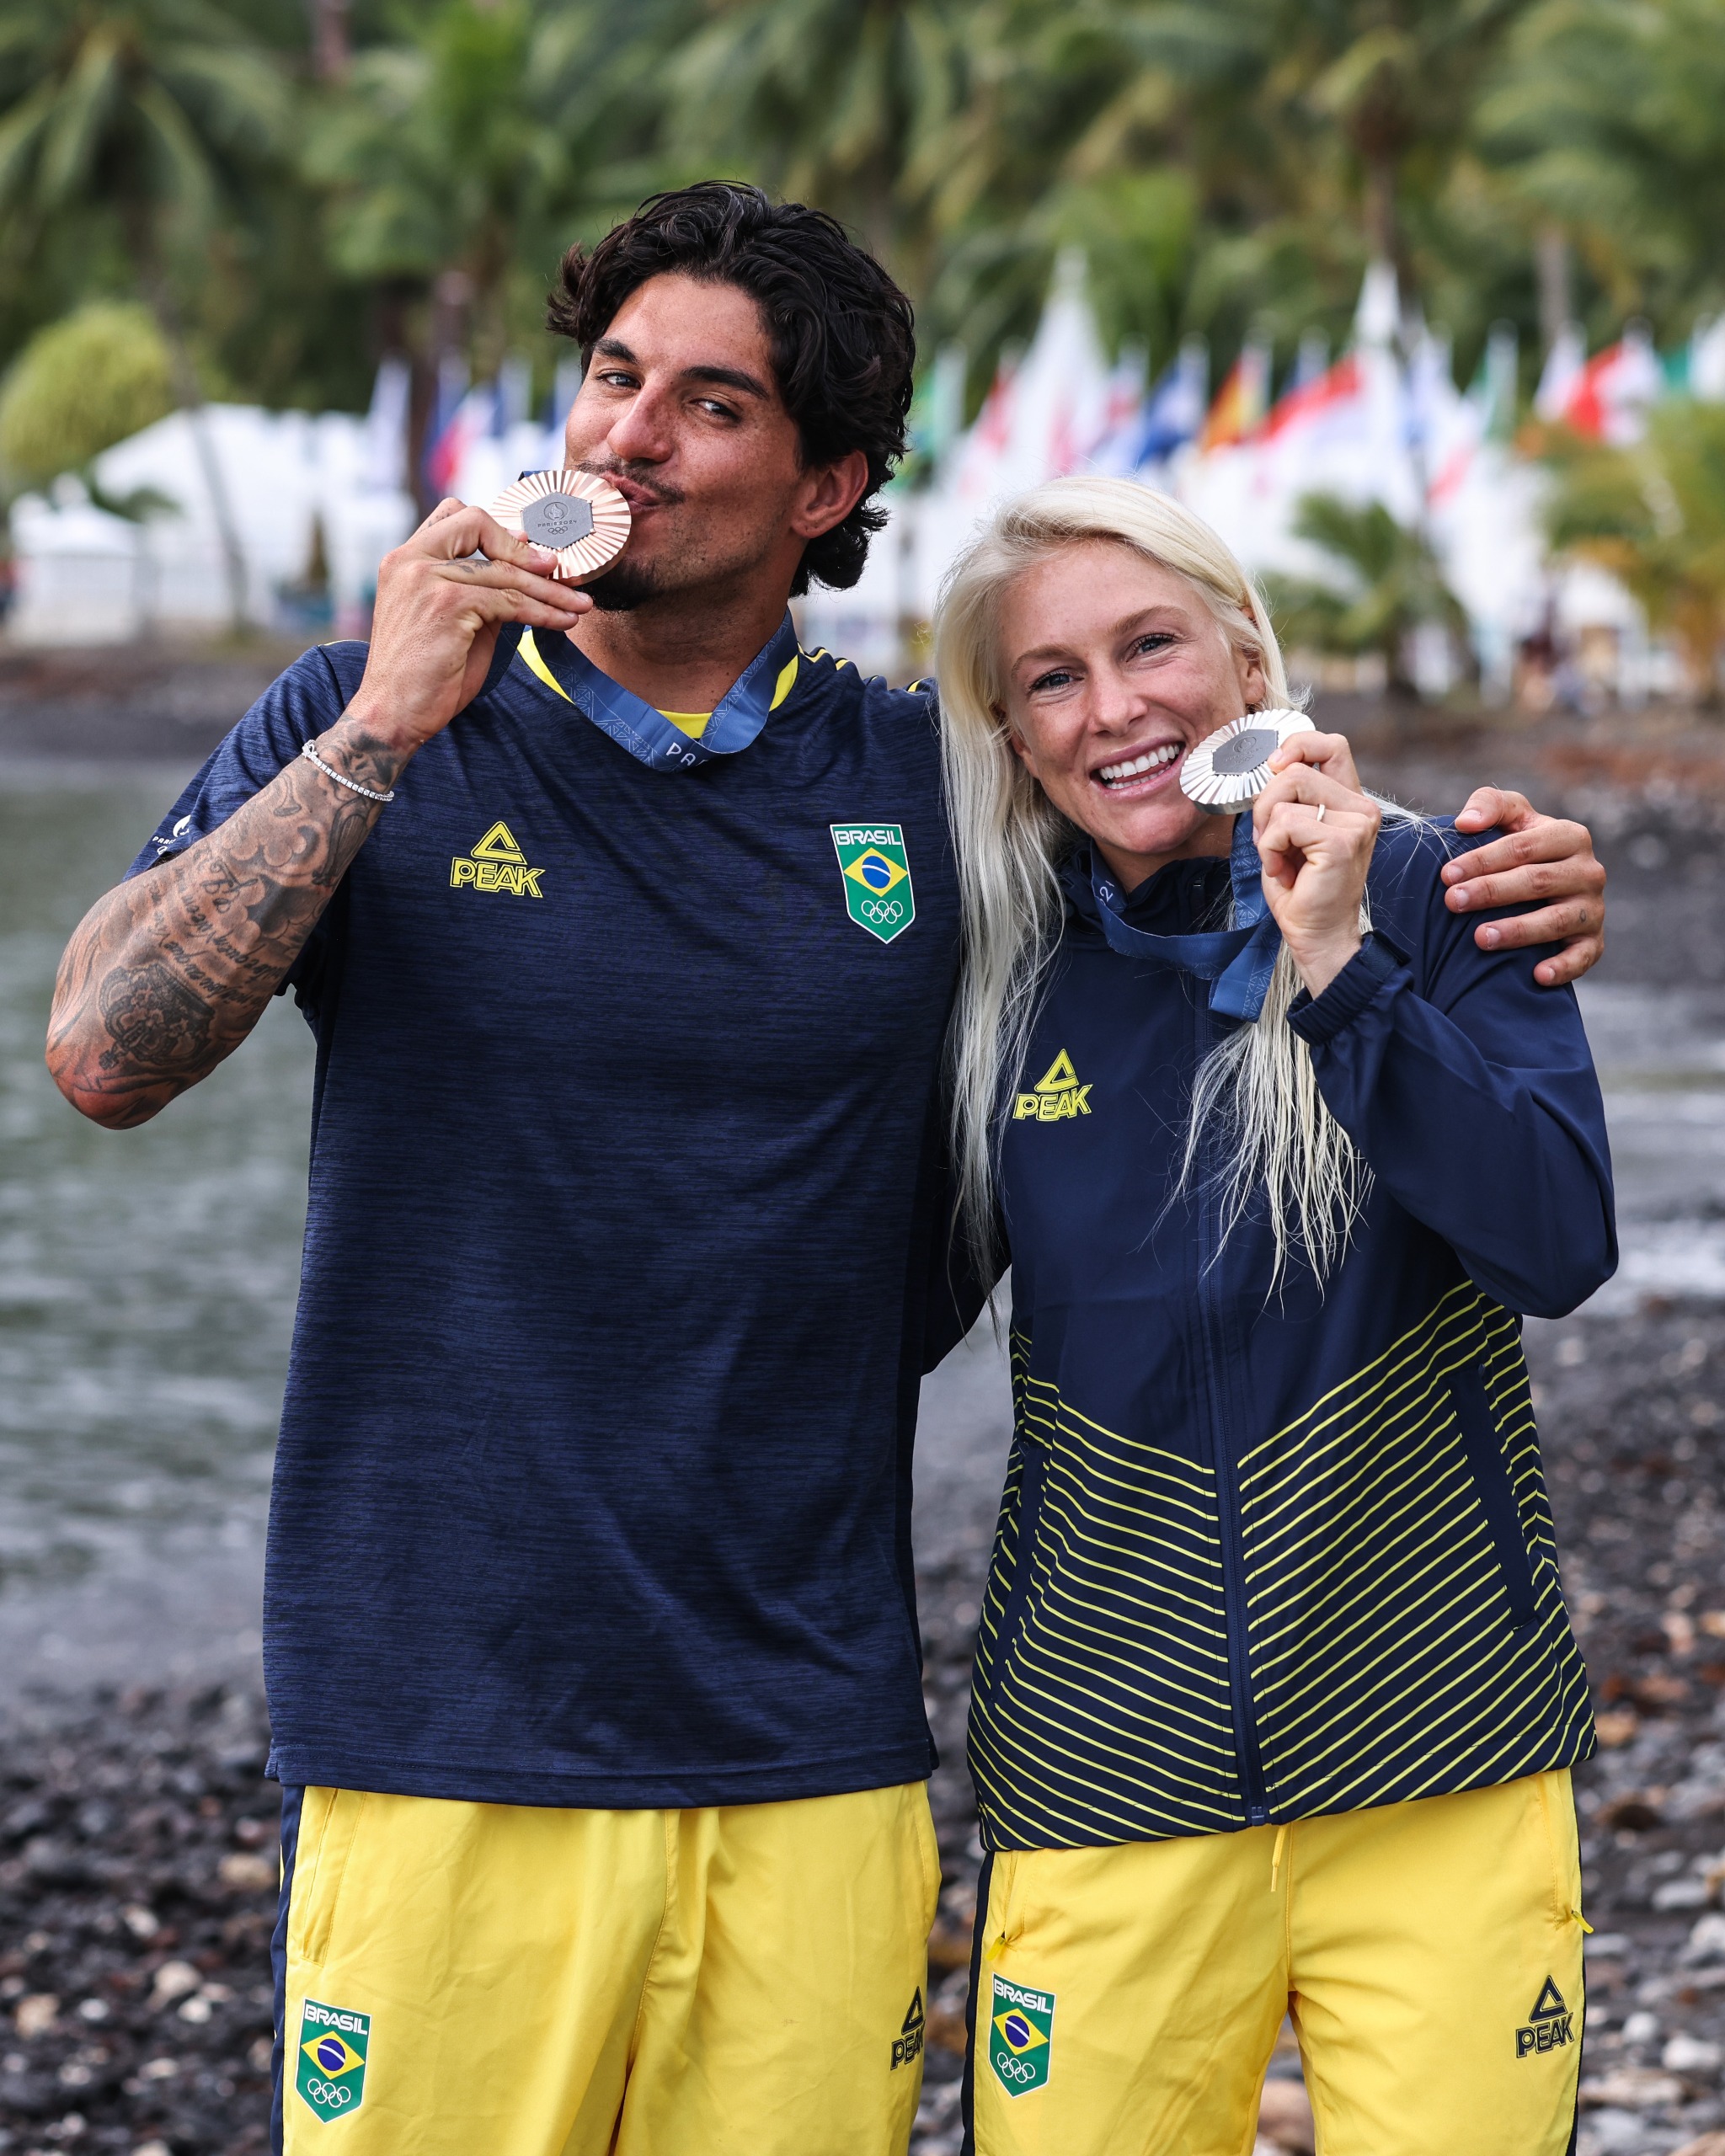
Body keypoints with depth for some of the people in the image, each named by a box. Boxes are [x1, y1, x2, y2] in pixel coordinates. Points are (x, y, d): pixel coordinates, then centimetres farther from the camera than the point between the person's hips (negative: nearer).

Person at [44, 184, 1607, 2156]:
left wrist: (1498, 891, 0)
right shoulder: (372, 720, 3)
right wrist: (386, 729, -14)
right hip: (443, 1745, -1)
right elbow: (107, 1057, -8)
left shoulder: (927, 779, 7)